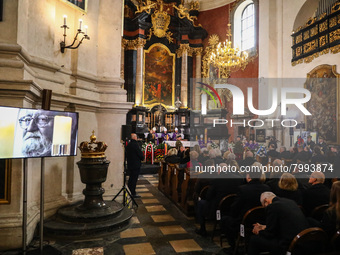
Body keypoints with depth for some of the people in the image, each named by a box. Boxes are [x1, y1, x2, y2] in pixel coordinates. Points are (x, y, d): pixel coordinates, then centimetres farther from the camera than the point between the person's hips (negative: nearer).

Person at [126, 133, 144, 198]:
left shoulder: (128, 145, 6)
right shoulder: (135, 144, -18)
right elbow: (140, 154, -16)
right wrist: (142, 158, 3)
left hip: (130, 164, 8)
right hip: (136, 165, -8)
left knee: (131, 178, 18)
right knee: (134, 179, -2)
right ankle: (133, 193, 3)